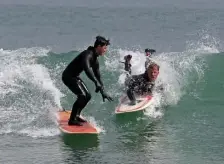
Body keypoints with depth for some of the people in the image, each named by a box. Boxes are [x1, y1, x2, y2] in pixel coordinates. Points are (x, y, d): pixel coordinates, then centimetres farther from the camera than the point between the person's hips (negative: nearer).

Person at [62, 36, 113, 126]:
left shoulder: (95, 59, 7)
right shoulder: (88, 54, -24)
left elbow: (97, 75, 15)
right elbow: (86, 69, -43)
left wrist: (103, 92, 13)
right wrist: (96, 82, -52)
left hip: (75, 77, 10)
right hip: (68, 76, -10)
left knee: (87, 96, 12)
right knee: (82, 96, -21)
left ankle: (76, 116, 27)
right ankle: (72, 120, -16)